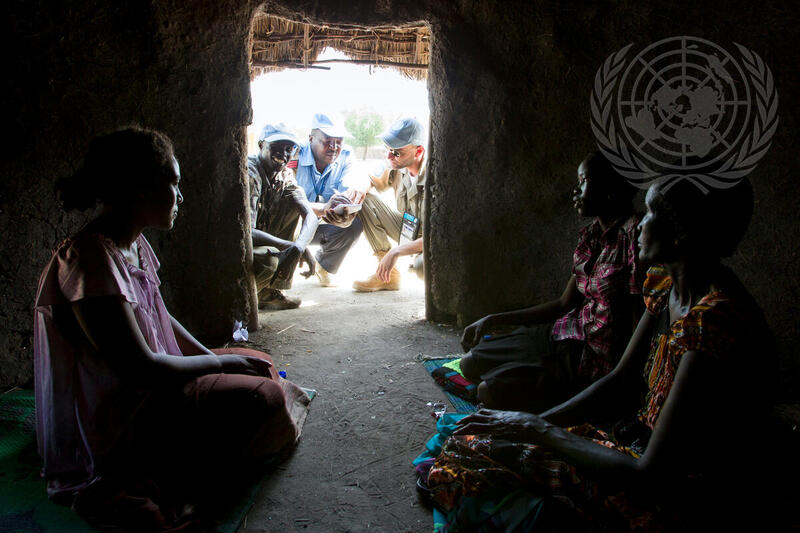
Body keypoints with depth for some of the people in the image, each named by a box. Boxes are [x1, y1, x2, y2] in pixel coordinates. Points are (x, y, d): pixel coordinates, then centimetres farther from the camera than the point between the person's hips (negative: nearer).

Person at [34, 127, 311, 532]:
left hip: (138, 392, 10)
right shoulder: (91, 260, -27)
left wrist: (210, 356, 3)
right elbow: (140, 367, -28)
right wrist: (220, 363, -15)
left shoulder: (135, 246, 4)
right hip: (109, 430, -10)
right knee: (261, 396, -18)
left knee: (260, 364, 11)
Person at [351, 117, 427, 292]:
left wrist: (396, 251, -35)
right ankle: (388, 276, -3)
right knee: (365, 201, -7)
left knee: (422, 265, -42)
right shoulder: (397, 167, -8)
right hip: (408, 232, 7)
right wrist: (363, 187, -12)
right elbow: (374, 181, 15)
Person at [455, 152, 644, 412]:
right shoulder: (589, 234, 8)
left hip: (600, 360, -8)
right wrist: (493, 320, 12)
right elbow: (565, 303, 12)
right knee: (471, 364, 6)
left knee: (490, 390, -19)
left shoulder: (633, 235, -19)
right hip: (566, 333, 9)